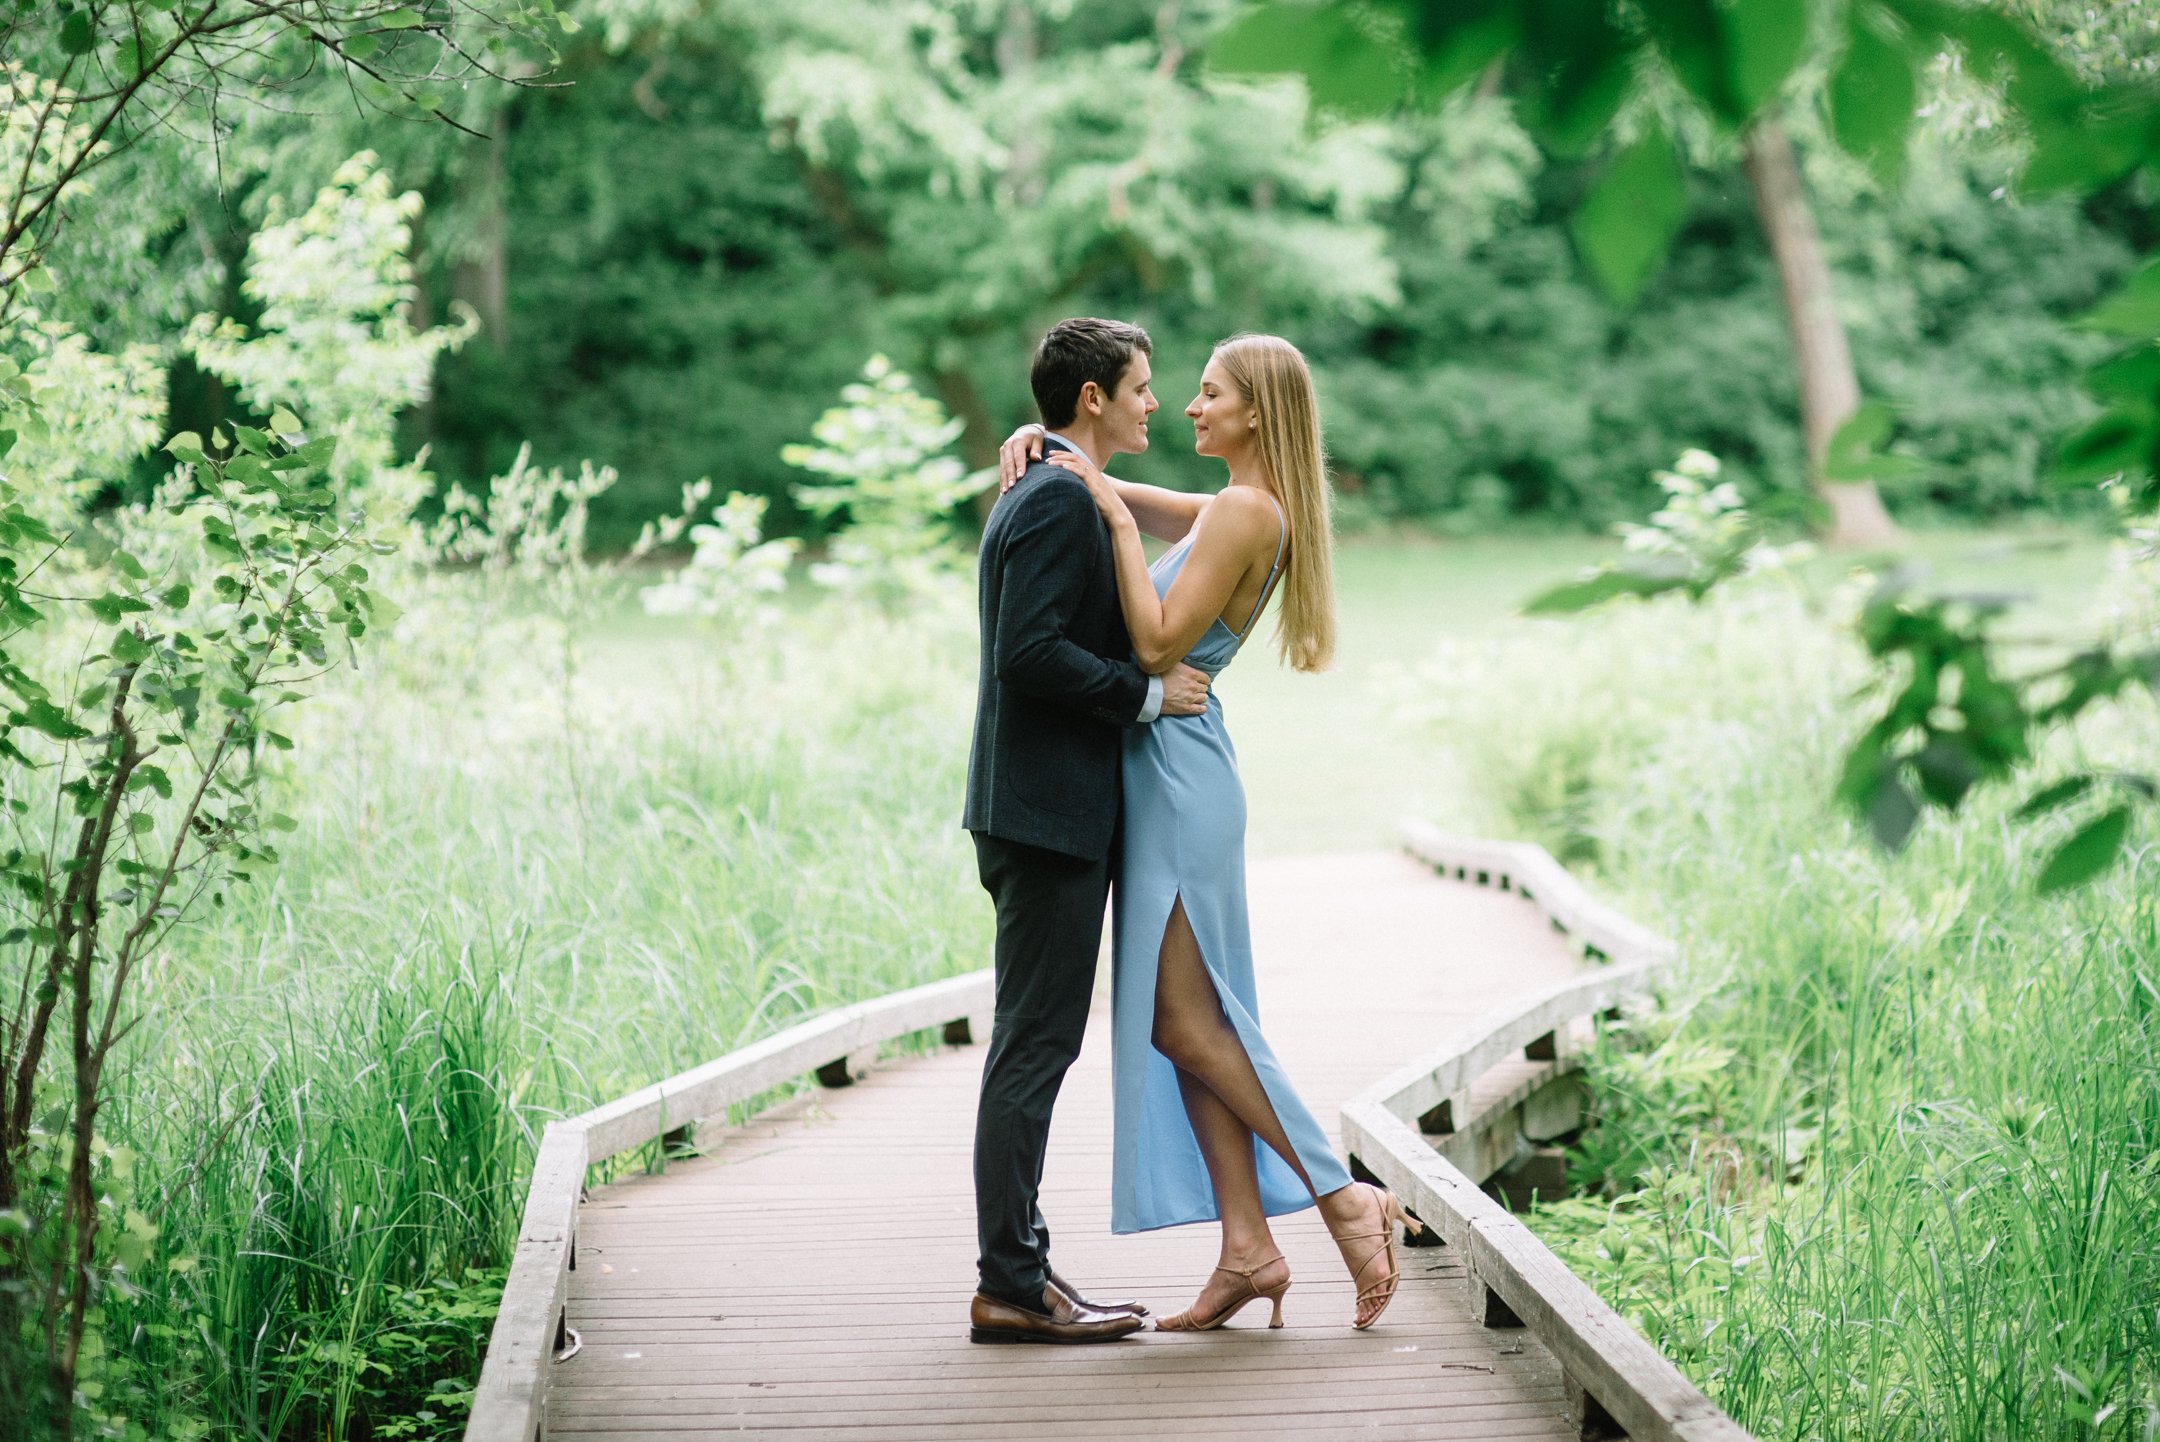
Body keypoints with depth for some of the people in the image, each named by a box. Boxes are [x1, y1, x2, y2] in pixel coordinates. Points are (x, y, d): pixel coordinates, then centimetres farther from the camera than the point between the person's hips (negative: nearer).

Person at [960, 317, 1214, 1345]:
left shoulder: (1036, 495, 19)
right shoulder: (1064, 500, -13)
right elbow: (1029, 653, -22)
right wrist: (1146, 693, -15)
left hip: (1037, 807, 11)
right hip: (1047, 809, -11)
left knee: (1035, 1043, 12)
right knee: (1034, 1044, -8)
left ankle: (1020, 1266, 17)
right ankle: (1010, 1288, -4)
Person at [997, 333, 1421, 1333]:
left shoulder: (1243, 510, -13)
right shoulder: (1236, 512, 16)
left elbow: (1158, 644, -19)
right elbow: (1107, 494, 25)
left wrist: (1118, 520, -15)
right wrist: (1044, 444, 6)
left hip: (1177, 771, -10)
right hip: (1167, 773, 10)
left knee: (1181, 1018, -8)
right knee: (1187, 1020, 7)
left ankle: (1344, 1196, -5)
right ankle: (1247, 1246, 5)